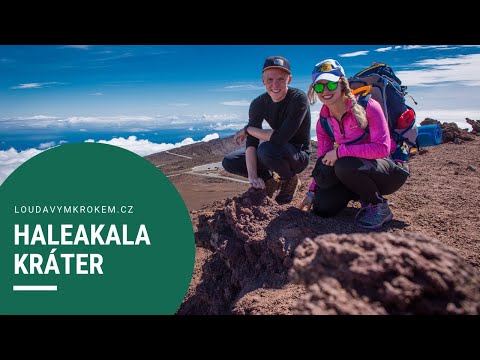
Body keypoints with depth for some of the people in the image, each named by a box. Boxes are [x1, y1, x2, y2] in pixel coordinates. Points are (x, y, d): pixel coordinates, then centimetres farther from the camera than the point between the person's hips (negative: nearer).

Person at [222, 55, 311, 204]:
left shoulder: (299, 99, -25)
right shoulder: (258, 104, -8)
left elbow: (279, 138, -35)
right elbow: (251, 142, -16)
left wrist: (247, 129, -20)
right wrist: (252, 176, -30)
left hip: (299, 155, -5)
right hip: (277, 150, 6)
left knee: (267, 149, -37)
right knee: (229, 162, -6)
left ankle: (290, 180, -6)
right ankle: (270, 180, 11)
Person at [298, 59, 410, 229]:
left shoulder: (367, 106, -19)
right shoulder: (324, 121, -1)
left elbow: (382, 148, -29)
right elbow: (323, 159, 4)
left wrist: (340, 151, -28)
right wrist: (312, 191, -4)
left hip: (391, 170, -6)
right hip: (355, 172, 6)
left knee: (345, 165, -36)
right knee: (322, 207, -10)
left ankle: (379, 206, -9)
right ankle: (366, 194, 15)